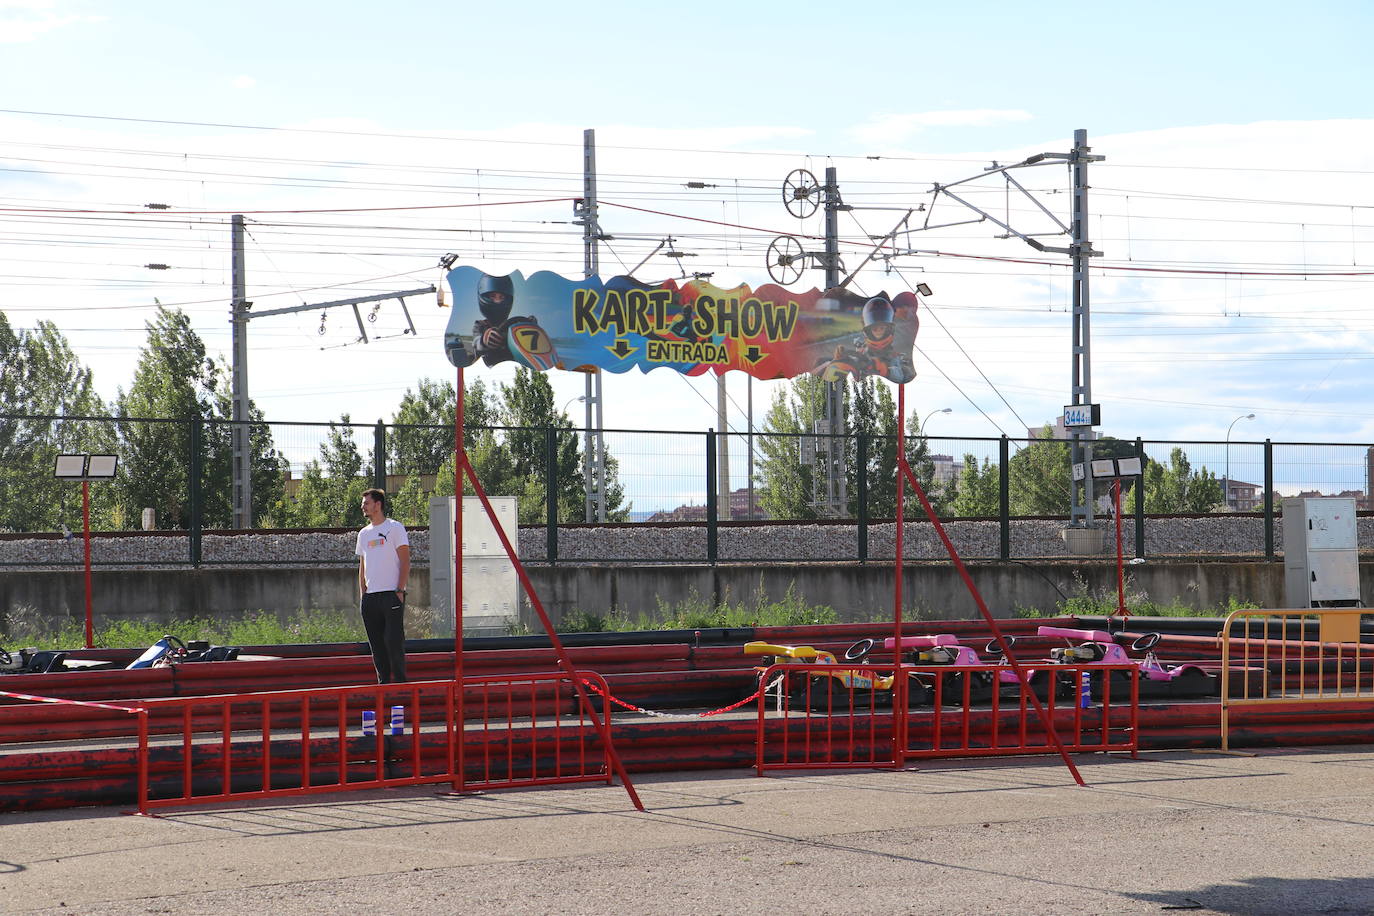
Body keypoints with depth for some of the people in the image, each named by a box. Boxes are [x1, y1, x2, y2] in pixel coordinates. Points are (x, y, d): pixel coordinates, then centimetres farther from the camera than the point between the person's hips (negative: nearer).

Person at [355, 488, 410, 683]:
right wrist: (362, 594, 12)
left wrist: (400, 590, -13)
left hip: (391, 594, -7)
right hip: (370, 597, 7)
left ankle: (400, 680, -4)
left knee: (394, 640, -9)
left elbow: (405, 561, -6)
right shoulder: (364, 534, 17)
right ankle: (383, 681, 12)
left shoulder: (395, 528, -1)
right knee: (376, 643, 6)